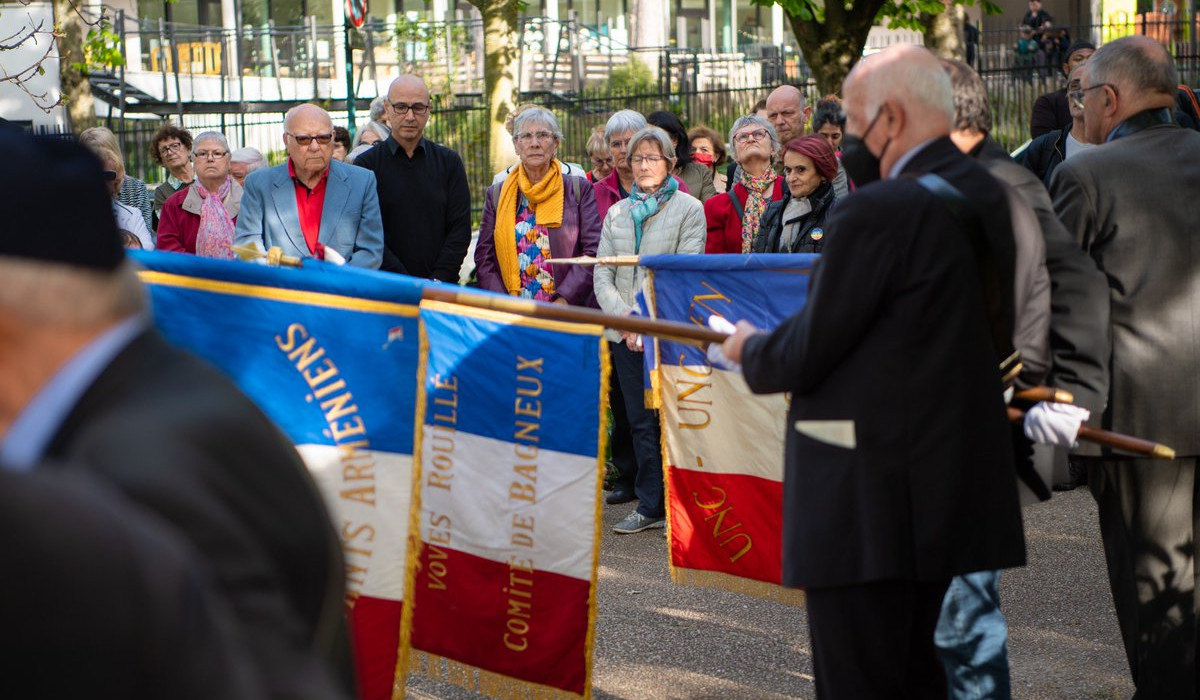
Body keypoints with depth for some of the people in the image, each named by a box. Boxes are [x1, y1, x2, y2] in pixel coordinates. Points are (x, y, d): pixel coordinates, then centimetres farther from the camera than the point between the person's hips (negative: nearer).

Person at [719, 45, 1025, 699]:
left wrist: (750, 349, 7)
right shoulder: (987, 198, 7)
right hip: (951, 491, 9)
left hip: (869, 501, -9)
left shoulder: (879, 212, -19)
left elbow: (803, 356, -14)